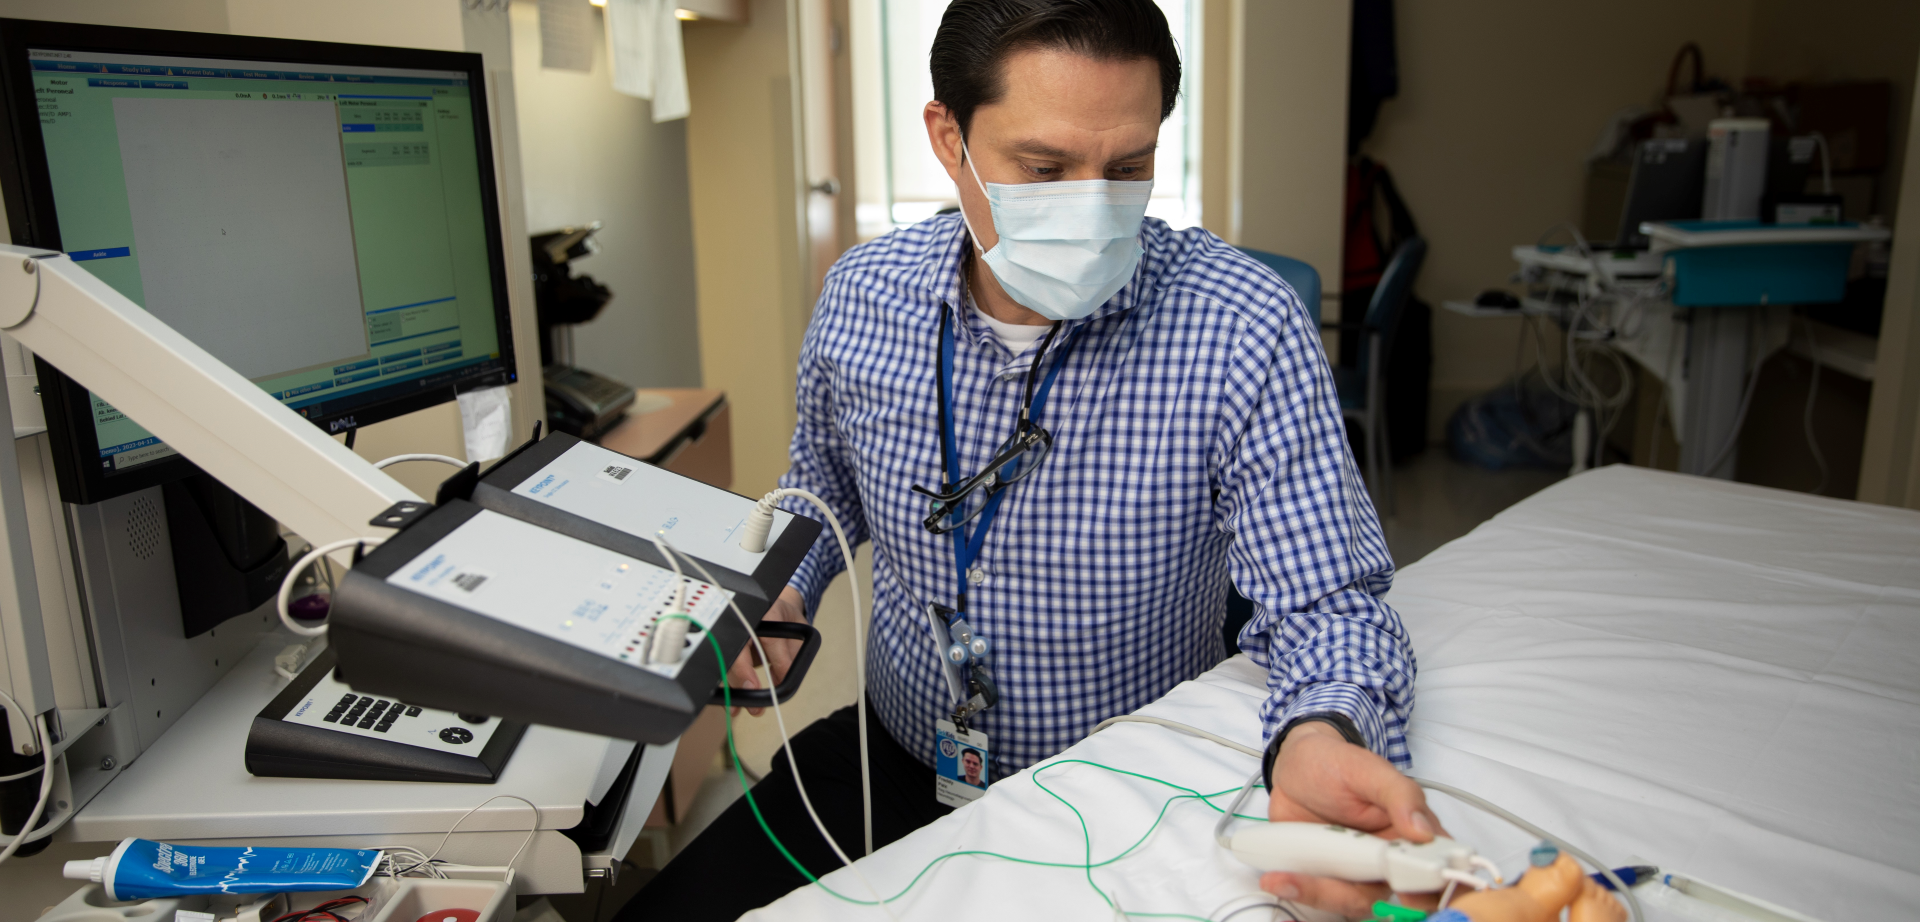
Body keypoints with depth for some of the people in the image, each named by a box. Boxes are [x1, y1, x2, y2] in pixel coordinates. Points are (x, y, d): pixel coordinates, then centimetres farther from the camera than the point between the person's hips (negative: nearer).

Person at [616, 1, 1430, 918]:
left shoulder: (1243, 331, -22)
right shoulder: (860, 294, -9)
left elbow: (1326, 602, -20)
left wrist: (1318, 735, -42)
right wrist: (779, 587, -6)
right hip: (890, 762, 3)